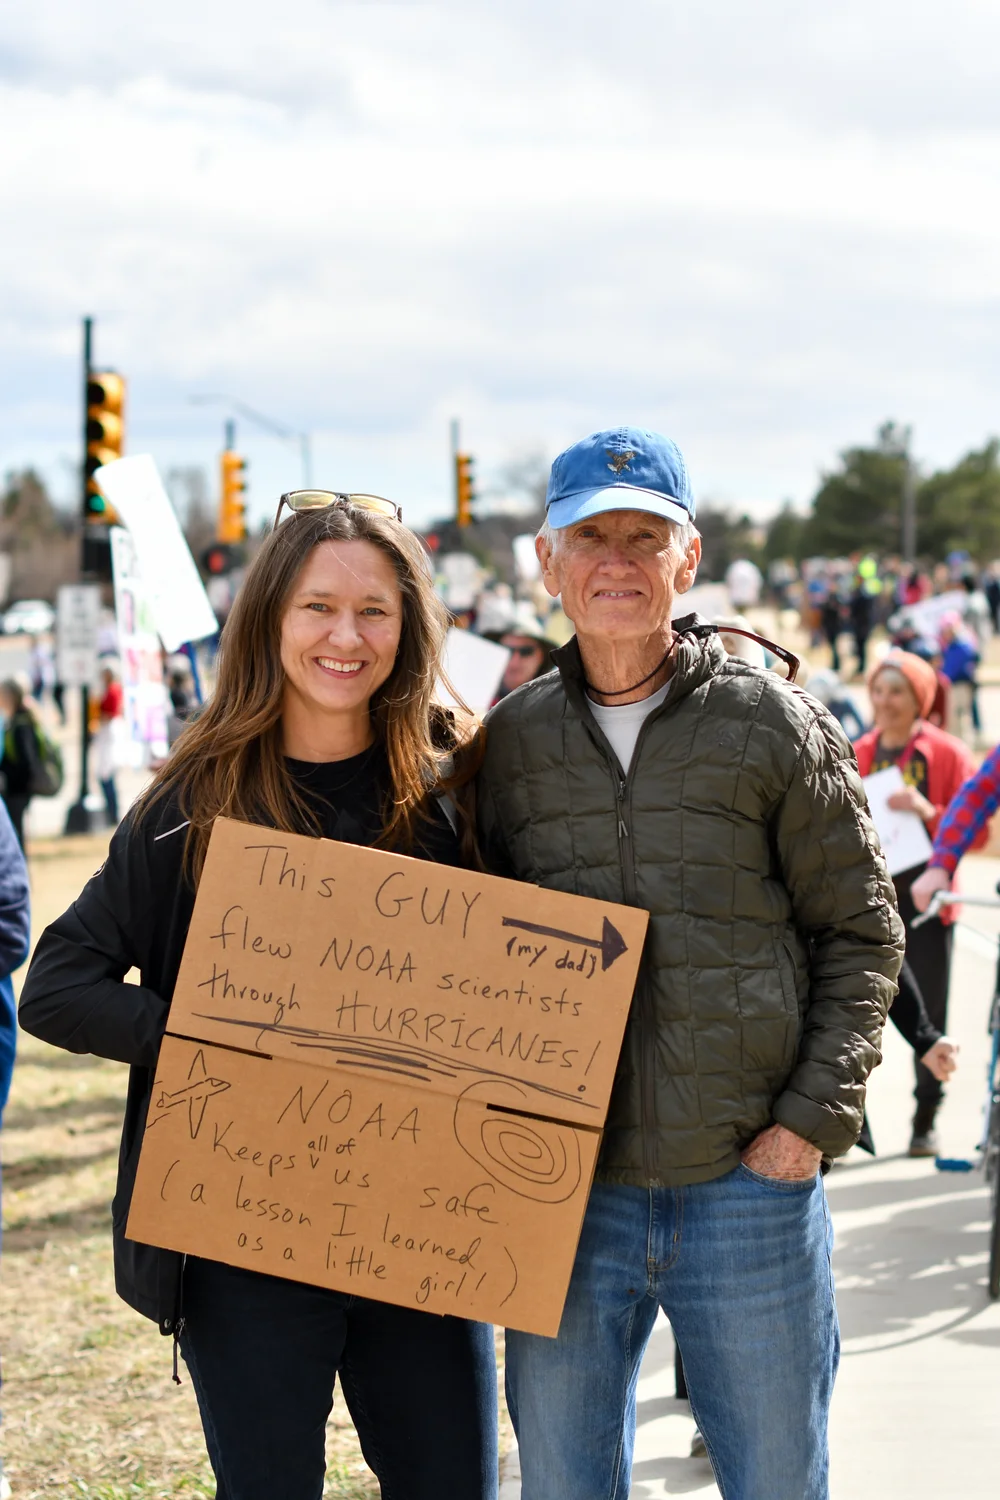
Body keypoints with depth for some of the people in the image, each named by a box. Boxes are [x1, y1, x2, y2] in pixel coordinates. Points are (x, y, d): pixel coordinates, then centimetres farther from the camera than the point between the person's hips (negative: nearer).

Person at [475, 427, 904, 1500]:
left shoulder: (777, 727, -1)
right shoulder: (510, 741, 6)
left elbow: (860, 933, 2)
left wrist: (816, 1116, -7)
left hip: (751, 1184, -1)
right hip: (562, 1194, 2)